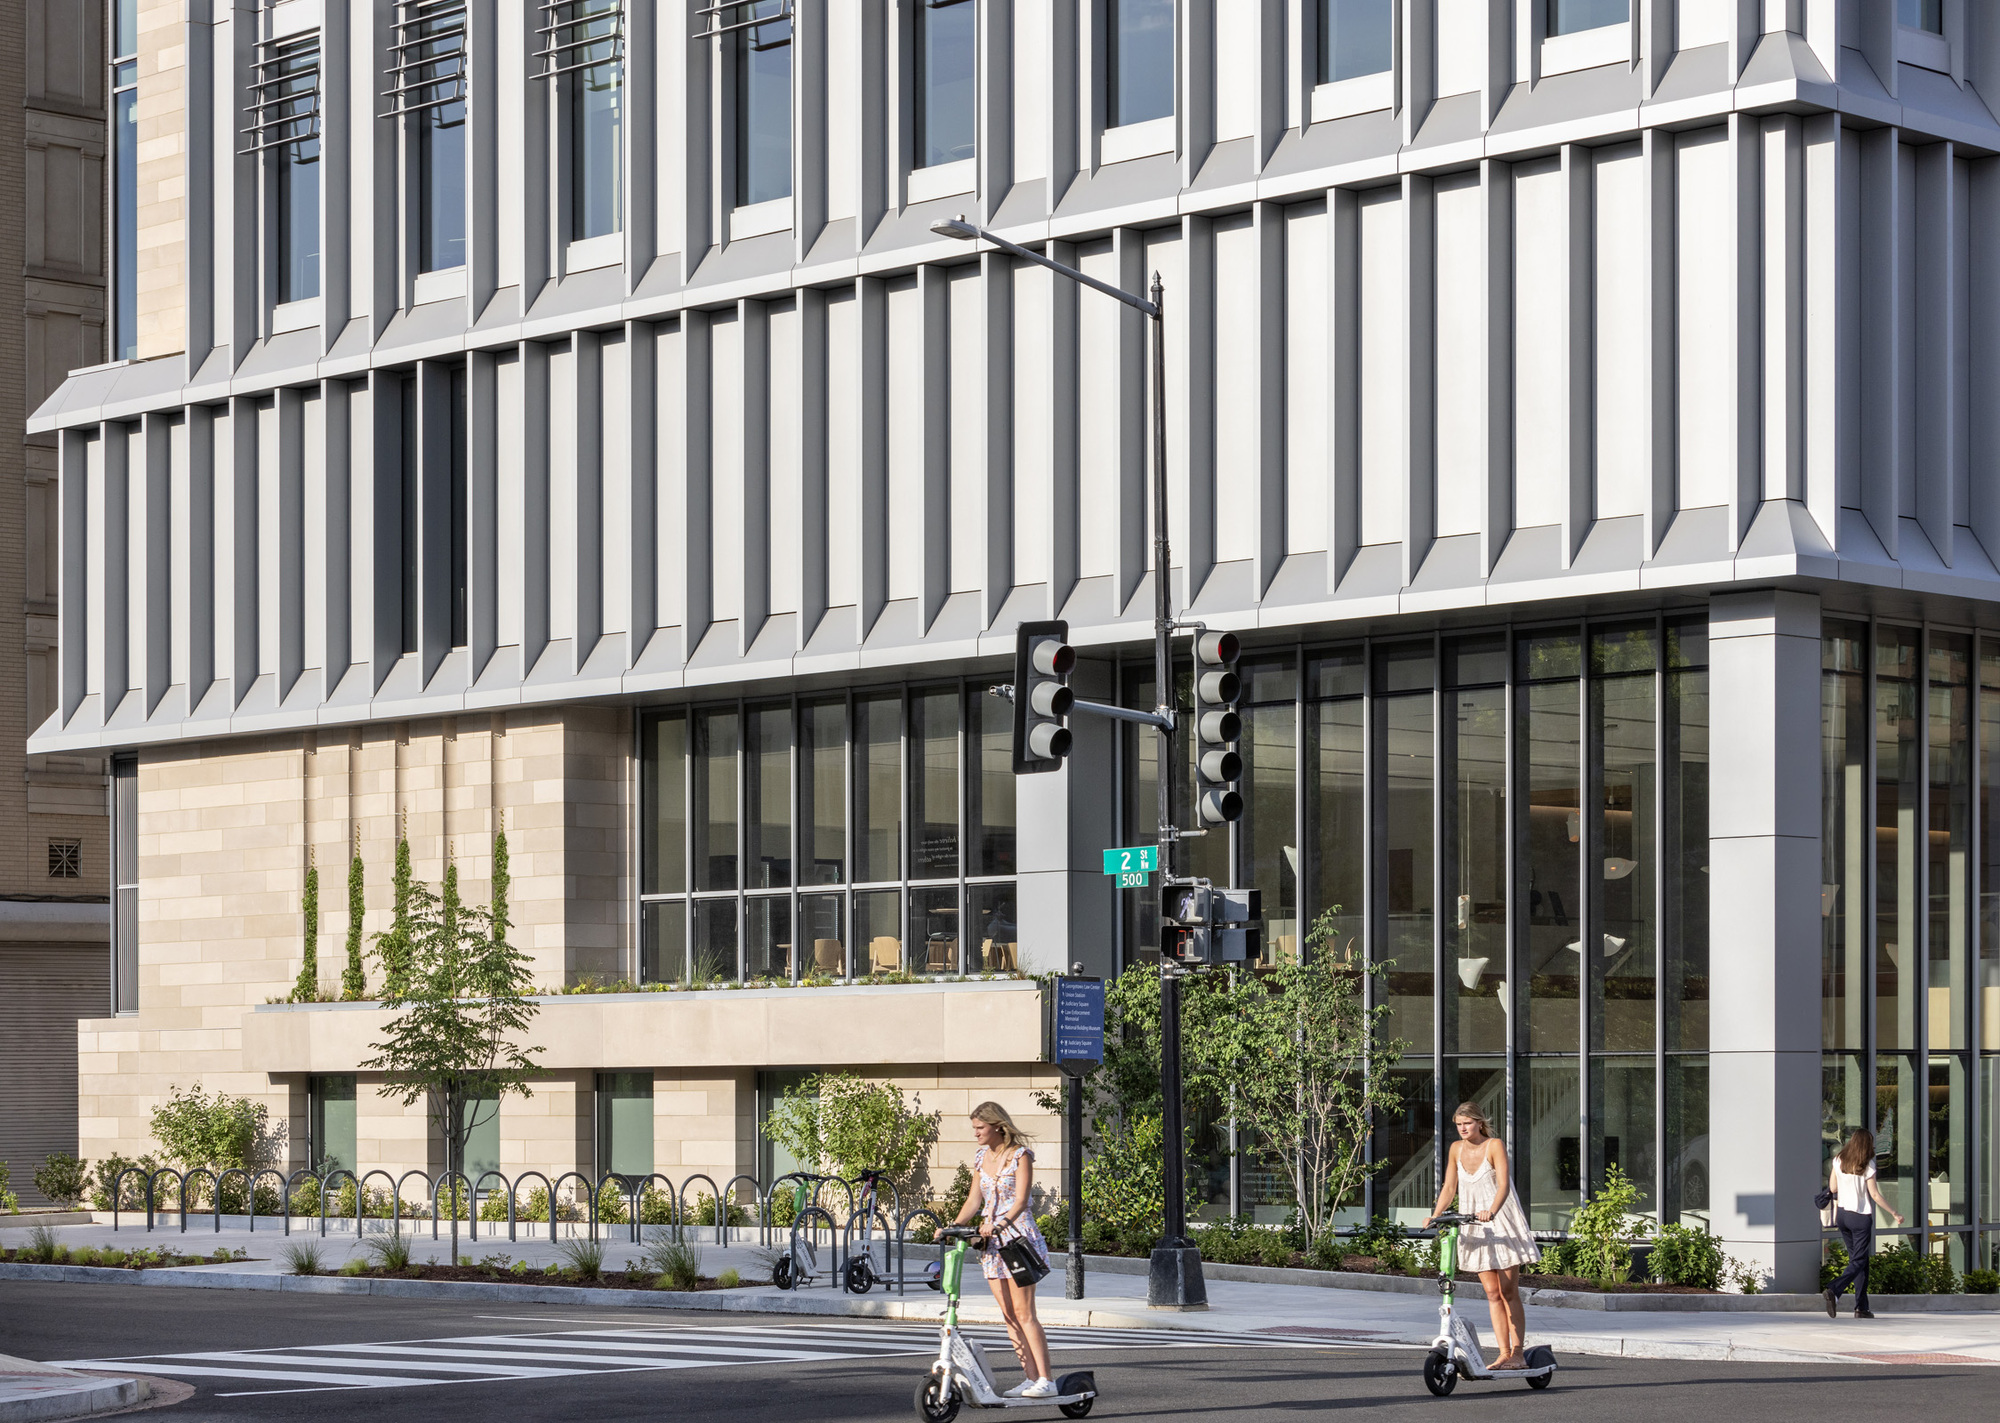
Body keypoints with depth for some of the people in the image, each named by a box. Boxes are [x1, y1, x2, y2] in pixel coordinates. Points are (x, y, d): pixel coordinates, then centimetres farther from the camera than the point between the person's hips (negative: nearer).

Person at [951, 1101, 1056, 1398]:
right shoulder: (981, 1157, 12)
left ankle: (1046, 1379, -9)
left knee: (1023, 1312, -10)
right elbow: (974, 1200, 14)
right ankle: (1031, 1376, 8)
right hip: (991, 1241, 7)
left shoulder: (1020, 1156, -8)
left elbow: (1021, 1200, -16)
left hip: (1017, 1235, -7)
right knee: (1008, 1314, 4)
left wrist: (1002, 1223, -32)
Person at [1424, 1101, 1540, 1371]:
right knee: (1492, 1292, 3)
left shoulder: (1494, 1146, -12)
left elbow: (1503, 1185, -23)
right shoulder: (1456, 1149, 4)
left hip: (1501, 1221, -5)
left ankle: (1517, 1352, -3)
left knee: (1509, 1291, -4)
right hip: (1475, 1226, 5)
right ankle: (1503, 1353, 4)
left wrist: (1492, 1211, -39)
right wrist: (1435, 1216, -10)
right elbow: (1449, 1188, 5)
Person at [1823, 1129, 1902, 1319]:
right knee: (1858, 1262, -1)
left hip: (1842, 1214, 6)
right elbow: (1875, 1195, -11)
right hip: (1860, 1216, -6)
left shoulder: (1838, 1160, 3)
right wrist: (1895, 1213, -4)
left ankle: (1862, 1307, 11)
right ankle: (1834, 1291, -25)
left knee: (1859, 1259, 14)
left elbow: (1833, 1187, 7)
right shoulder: (1867, 1165, -11)